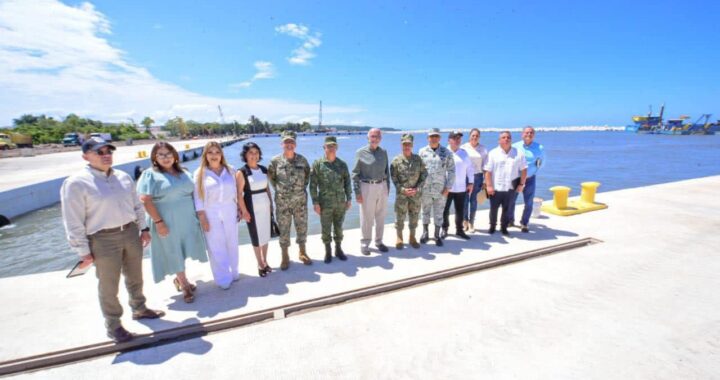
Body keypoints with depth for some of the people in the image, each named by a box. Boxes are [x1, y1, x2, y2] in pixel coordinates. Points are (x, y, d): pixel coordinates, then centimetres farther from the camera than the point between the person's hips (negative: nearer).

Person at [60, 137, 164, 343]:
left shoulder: (123, 177, 4)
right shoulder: (76, 183, -12)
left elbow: (137, 205, 12)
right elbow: (73, 222, -11)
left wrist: (143, 228, 11)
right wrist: (83, 251, -11)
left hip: (131, 233, 5)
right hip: (103, 239, -5)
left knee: (135, 277, 20)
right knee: (109, 286, 9)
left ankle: (139, 309, 42)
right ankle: (113, 325, 28)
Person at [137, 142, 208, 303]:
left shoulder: (183, 173, 9)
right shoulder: (150, 175, -8)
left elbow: (192, 193, 14)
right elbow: (145, 200, -14)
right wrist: (158, 221, -19)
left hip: (186, 220, 5)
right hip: (166, 221, -5)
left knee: (181, 251, 12)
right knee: (173, 252, 5)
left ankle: (178, 279, 33)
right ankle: (184, 284, 18)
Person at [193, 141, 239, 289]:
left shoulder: (230, 170, 3)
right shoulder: (200, 173, -5)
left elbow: (235, 191, 7)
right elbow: (198, 197, -6)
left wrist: (238, 209, 5)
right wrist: (202, 217, -10)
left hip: (229, 212, 3)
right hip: (211, 214, -2)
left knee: (232, 243, 11)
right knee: (216, 247, 3)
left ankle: (234, 272, 28)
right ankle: (224, 278, 15)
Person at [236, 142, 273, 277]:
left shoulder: (263, 169, 4)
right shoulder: (241, 172, -12)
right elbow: (239, 194, -14)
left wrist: (271, 203, 9)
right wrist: (244, 211, -16)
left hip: (265, 206, 5)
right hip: (252, 208, -5)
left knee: (266, 235, 13)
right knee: (256, 237, 8)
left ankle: (265, 262, 29)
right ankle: (260, 265, 23)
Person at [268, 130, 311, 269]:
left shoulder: (302, 160, 0)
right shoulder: (275, 161, -6)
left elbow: (307, 175, 13)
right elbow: (271, 178, 6)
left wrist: (302, 188, 6)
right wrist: (279, 190, 1)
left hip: (300, 200, 2)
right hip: (282, 202, -2)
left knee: (302, 226, 11)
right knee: (283, 229, 7)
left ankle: (302, 253, 29)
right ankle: (285, 257, 23)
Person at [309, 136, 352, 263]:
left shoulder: (342, 164, 4)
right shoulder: (318, 164, -5)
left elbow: (347, 182, 8)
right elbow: (313, 185, -6)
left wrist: (349, 199, 4)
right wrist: (315, 202, -10)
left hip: (341, 202, 2)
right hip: (325, 203, -2)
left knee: (338, 227, 13)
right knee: (326, 229, 8)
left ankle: (338, 249, 28)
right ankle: (328, 252, 24)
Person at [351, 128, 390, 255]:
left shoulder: (384, 152, 8)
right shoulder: (361, 152, -4)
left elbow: (387, 171, 13)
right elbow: (355, 174, -5)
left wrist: (388, 188, 10)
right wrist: (357, 192, -10)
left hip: (382, 186, 4)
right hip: (367, 187, -4)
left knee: (381, 216, 11)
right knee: (367, 217, 4)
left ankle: (378, 241, 26)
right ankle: (365, 243, 18)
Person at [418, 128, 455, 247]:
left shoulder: (446, 152, 0)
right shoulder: (422, 152, 1)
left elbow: (451, 170, 1)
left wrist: (448, 187, -4)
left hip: (440, 189, 0)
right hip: (425, 188, 1)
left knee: (439, 213, 8)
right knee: (425, 211, 13)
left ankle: (437, 236, 21)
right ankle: (425, 233, 28)